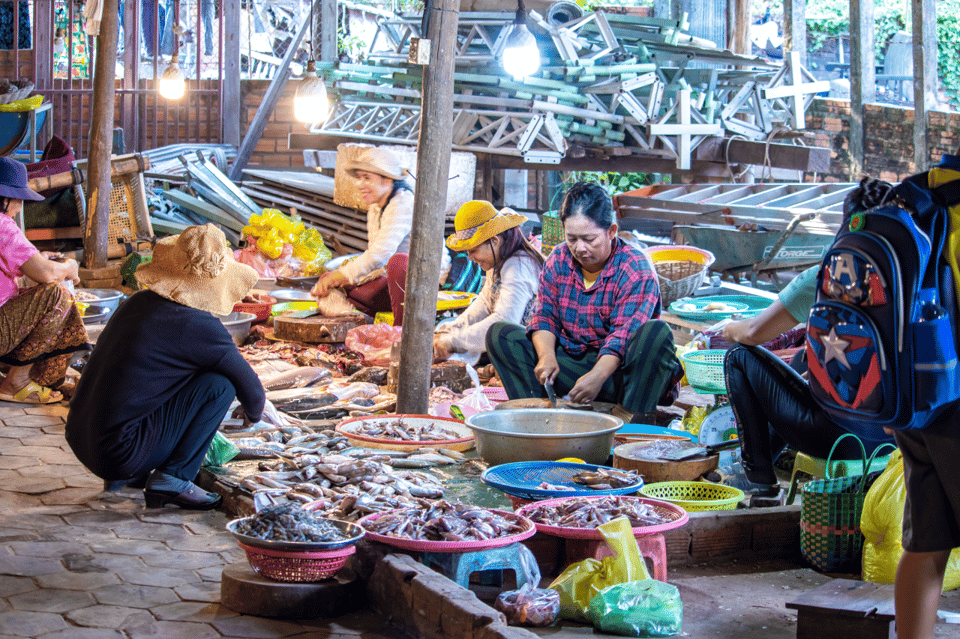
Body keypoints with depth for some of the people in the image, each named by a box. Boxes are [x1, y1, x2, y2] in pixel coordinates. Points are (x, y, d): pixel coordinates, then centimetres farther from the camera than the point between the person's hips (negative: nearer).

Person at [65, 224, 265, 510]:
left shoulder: (137, 303, 10)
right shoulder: (201, 328, -13)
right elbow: (250, 388, 0)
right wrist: (254, 413, 27)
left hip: (79, 441, 8)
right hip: (118, 455, -8)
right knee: (219, 384, -5)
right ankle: (172, 479, -2)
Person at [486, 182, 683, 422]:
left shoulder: (636, 269, -12)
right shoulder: (558, 260, 4)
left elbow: (625, 334, -22)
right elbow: (544, 315, 2)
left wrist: (597, 376, -38)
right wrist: (546, 357, -19)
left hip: (615, 369, -4)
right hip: (568, 365, 5)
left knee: (658, 333, -34)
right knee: (499, 333, -10)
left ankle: (637, 421, -37)